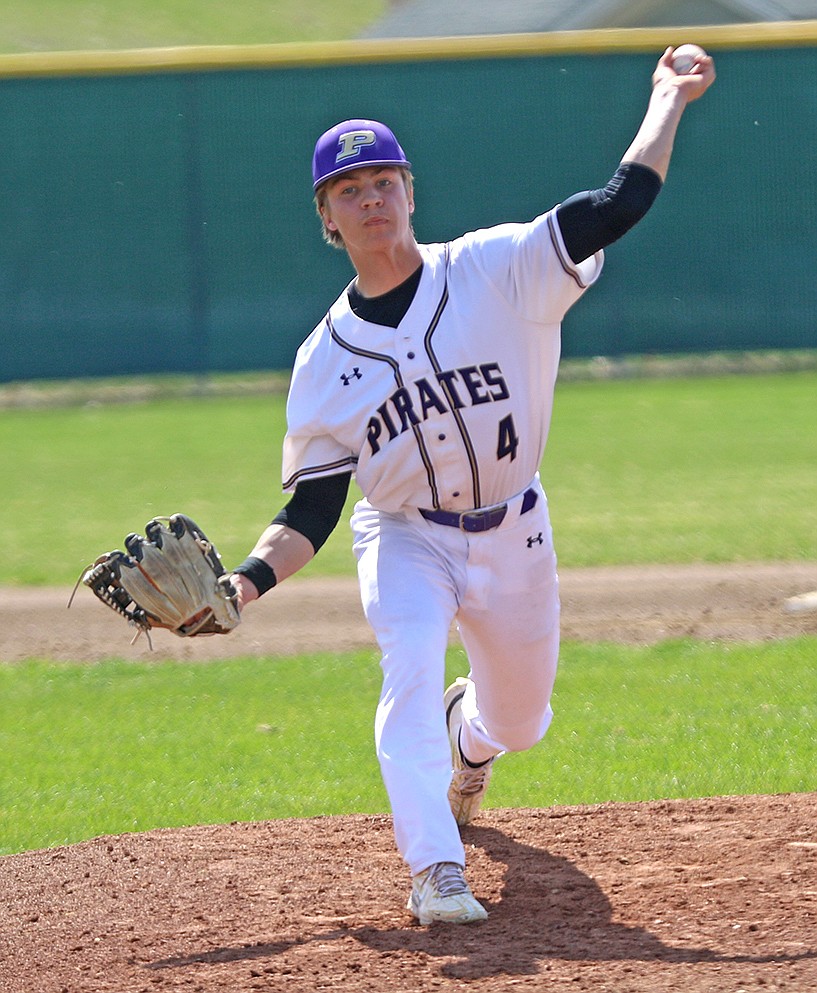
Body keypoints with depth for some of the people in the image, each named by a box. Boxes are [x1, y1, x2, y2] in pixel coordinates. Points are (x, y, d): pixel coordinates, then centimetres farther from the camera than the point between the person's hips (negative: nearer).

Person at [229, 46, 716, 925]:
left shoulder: (499, 272, -13)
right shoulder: (325, 359, -7)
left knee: (517, 721, 14)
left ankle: (465, 729, 53)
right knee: (411, 671, -29)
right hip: (403, 539, -1)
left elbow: (621, 203, -18)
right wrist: (247, 580, -20)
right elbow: (310, 510, -4)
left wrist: (669, 98, -18)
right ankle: (435, 872, -32)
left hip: (512, 533, 1)